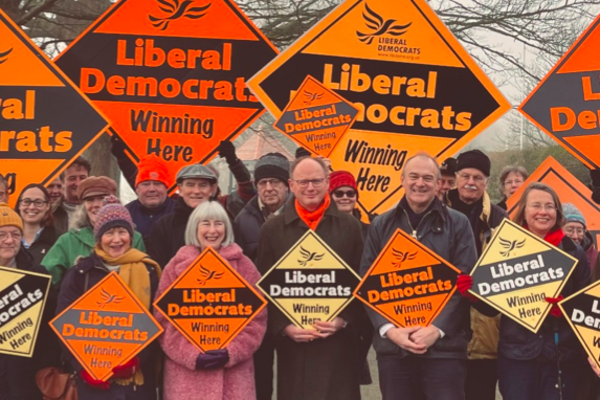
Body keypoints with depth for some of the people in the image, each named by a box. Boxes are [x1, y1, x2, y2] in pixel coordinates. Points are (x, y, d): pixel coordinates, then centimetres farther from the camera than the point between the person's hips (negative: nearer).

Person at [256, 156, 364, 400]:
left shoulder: (350, 226, 6)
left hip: (339, 339, 0)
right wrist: (283, 327, -9)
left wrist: (343, 320, -9)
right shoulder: (272, 229, 5)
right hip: (291, 339, 0)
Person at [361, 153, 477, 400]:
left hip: (444, 345, -2)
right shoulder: (381, 226, 10)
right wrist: (389, 329, -8)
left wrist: (437, 329, -12)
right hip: (392, 346, 2)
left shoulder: (457, 224, 4)